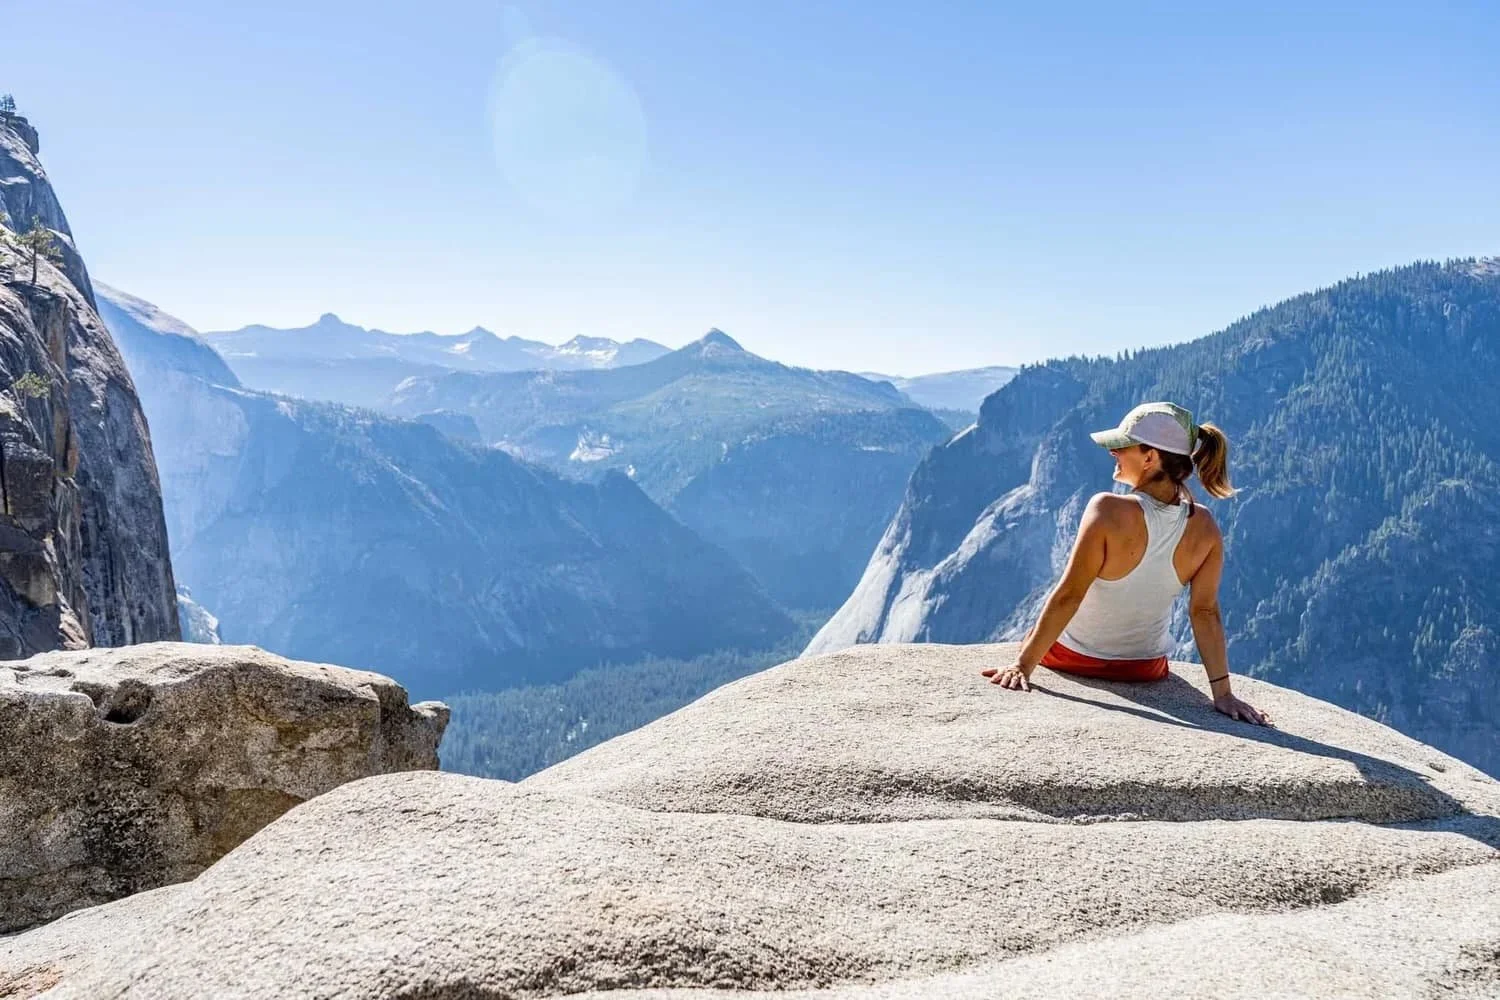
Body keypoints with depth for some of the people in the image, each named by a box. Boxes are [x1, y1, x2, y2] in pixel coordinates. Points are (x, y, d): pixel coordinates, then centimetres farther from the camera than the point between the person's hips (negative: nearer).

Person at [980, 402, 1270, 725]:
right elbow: (1206, 614, -13)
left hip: (1072, 658, -4)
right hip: (1146, 670, 4)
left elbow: (1067, 596, -27)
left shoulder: (1109, 510, -30)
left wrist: (1024, 665, -20)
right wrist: (1223, 694, -6)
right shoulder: (1204, 527, -16)